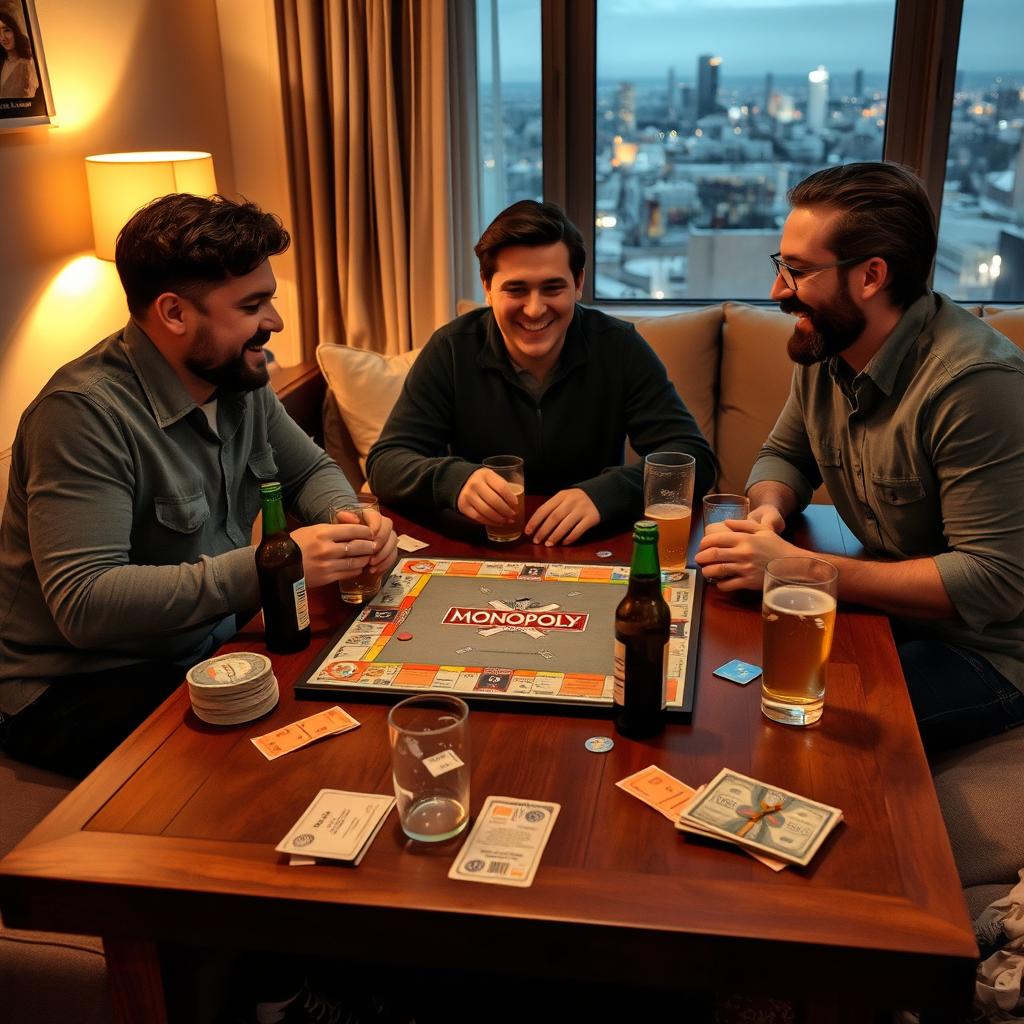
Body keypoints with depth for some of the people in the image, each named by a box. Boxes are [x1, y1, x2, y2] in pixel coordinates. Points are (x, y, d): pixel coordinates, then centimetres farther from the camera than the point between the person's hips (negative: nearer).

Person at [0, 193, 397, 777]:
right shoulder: (84, 411, -24)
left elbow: (310, 470, 14)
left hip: (210, 643, 8)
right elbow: (84, 603, -31)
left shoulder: (239, 379, -1)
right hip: (80, 686, -7)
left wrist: (350, 521, -11)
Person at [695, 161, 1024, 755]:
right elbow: (784, 457, 14)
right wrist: (769, 509, -12)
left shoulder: (975, 382, -27)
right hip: (888, 612, 7)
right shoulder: (824, 350, -2)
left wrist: (797, 568, -31)